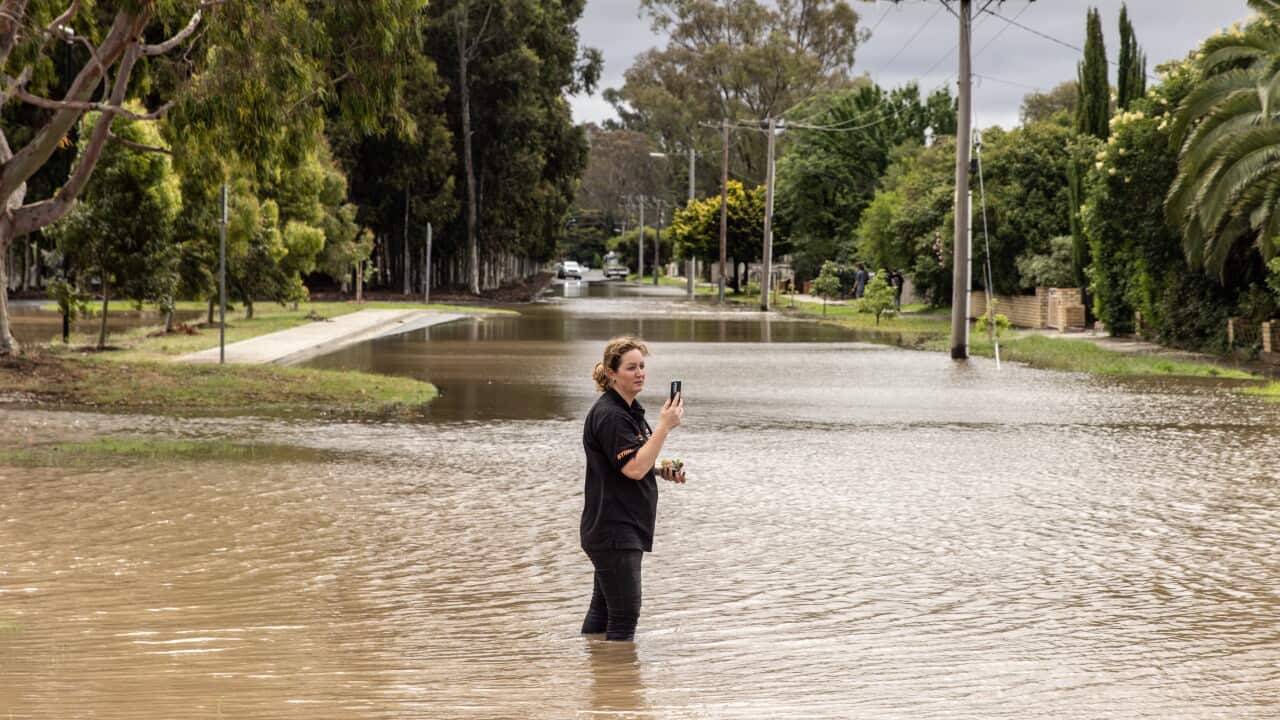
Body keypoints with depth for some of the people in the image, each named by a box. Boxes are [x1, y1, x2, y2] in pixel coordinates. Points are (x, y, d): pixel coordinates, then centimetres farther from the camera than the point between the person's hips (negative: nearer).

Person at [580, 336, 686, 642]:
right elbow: (634, 468, -25)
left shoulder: (629, 410, 15)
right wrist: (664, 426, -26)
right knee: (624, 616, -10)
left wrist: (662, 471, 9)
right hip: (612, 531, -10)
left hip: (625, 529, 10)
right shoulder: (609, 415, -17)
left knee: (602, 610, 15)